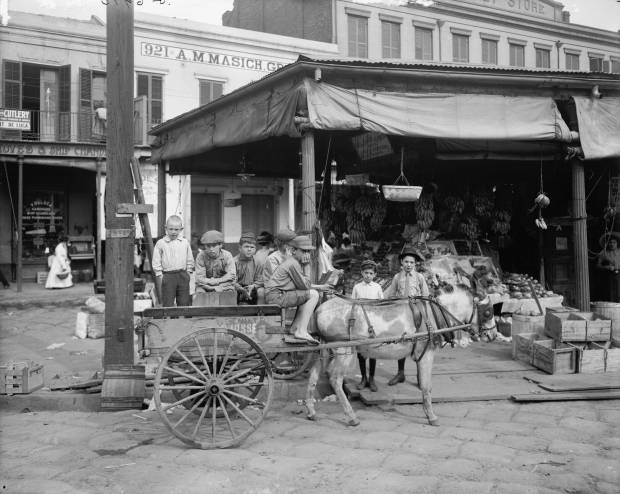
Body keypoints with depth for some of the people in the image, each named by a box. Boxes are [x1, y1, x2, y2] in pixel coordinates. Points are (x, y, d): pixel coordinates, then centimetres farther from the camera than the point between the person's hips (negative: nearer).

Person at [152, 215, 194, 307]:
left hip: (183, 275, 2)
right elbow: (156, 262, 1)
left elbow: (190, 260, 13)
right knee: (168, 303, 2)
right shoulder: (160, 243, -1)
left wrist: (188, 273, 7)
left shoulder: (185, 242, 6)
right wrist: (159, 275, -4)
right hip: (168, 276, -2)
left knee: (184, 303, 8)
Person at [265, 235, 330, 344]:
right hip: (276, 296, -10)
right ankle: (301, 331, -14)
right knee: (313, 295, -12)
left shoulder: (291, 261, 19)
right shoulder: (293, 264, -13)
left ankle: (295, 327, 14)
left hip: (274, 295, 10)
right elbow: (303, 285, -13)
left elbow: (302, 285, 23)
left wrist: (318, 287, 12)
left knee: (306, 295, 23)